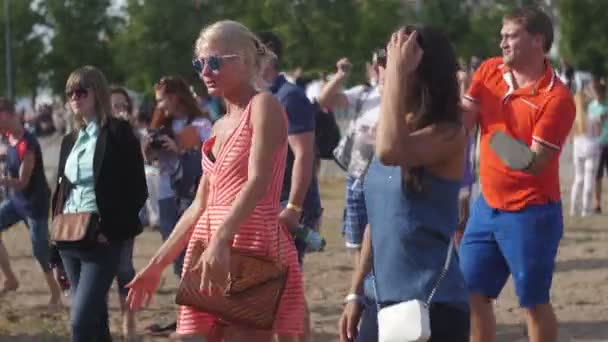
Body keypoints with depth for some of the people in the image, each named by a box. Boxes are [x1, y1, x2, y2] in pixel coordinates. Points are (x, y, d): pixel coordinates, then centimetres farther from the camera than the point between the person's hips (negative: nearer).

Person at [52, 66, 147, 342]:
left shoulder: (118, 133, -5)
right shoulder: (70, 140, 15)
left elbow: (137, 190, -9)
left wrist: (110, 229, -16)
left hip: (103, 241, -7)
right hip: (70, 240, 7)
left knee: (81, 319, -15)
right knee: (94, 319, 12)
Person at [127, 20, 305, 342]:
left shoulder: (263, 106, -4)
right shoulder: (221, 126, 21)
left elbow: (258, 182, -18)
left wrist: (221, 241, -31)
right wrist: (158, 263, 20)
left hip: (252, 246, -8)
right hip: (207, 247, 8)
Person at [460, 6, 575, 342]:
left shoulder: (557, 98, -18)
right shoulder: (489, 71, 1)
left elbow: (536, 163, -20)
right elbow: (462, 120, -2)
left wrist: (518, 155, -41)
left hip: (531, 213, -7)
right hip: (487, 205, 7)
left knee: (534, 302, 0)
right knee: (471, 295, 10)